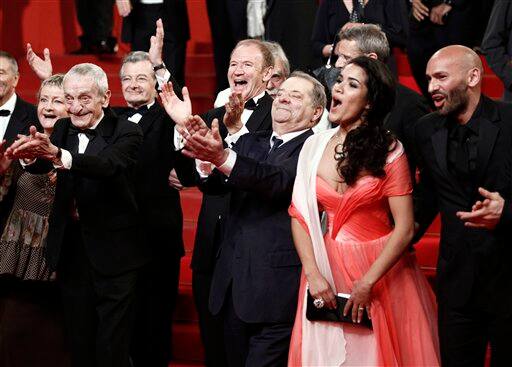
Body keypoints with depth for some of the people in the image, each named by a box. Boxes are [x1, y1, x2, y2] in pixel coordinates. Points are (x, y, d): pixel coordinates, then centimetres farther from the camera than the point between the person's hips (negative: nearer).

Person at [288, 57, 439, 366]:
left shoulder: (389, 151, -8)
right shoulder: (315, 146, 1)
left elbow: (405, 228, -11)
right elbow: (299, 214, 1)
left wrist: (366, 283, -15)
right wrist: (313, 274, -10)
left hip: (382, 269, -3)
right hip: (328, 268, 3)